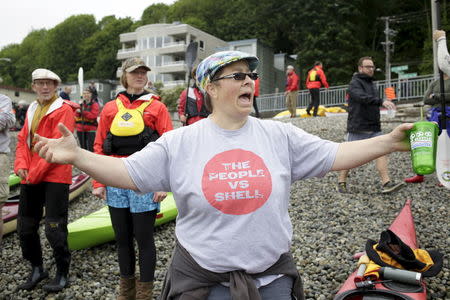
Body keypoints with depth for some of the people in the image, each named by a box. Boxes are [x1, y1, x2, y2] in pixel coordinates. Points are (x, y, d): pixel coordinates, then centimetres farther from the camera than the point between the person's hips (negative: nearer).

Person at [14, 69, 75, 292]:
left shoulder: (64, 110, -7)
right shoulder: (32, 110, 17)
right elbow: (23, 139, 14)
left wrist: (36, 172, -15)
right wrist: (21, 165, -3)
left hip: (54, 177, -7)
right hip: (30, 178, 8)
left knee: (54, 229, -4)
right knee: (25, 227, 13)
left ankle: (62, 273, 14)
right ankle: (37, 269, 31)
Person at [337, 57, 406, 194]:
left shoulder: (371, 83, 18)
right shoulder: (355, 83, -9)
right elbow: (363, 98, -29)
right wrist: (382, 101, -41)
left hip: (374, 128, 7)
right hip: (357, 128, -7)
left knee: (381, 152, -6)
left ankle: (386, 183, -8)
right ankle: (341, 182, 15)